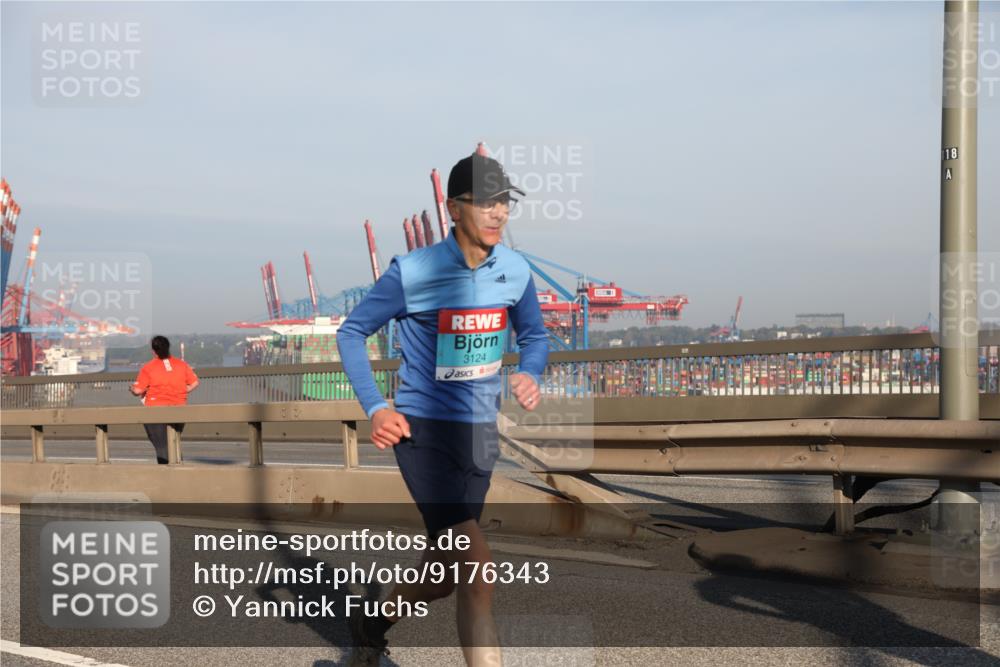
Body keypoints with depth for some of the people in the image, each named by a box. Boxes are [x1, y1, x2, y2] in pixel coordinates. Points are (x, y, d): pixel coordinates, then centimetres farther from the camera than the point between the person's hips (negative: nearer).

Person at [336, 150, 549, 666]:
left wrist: (530, 373, -7)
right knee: (474, 569, -18)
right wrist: (375, 408, -13)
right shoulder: (412, 272, -14)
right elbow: (351, 332, -2)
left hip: (480, 434, 6)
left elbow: (534, 335, 16)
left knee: (441, 576, 18)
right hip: (423, 430, -6)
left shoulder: (515, 270, -1)